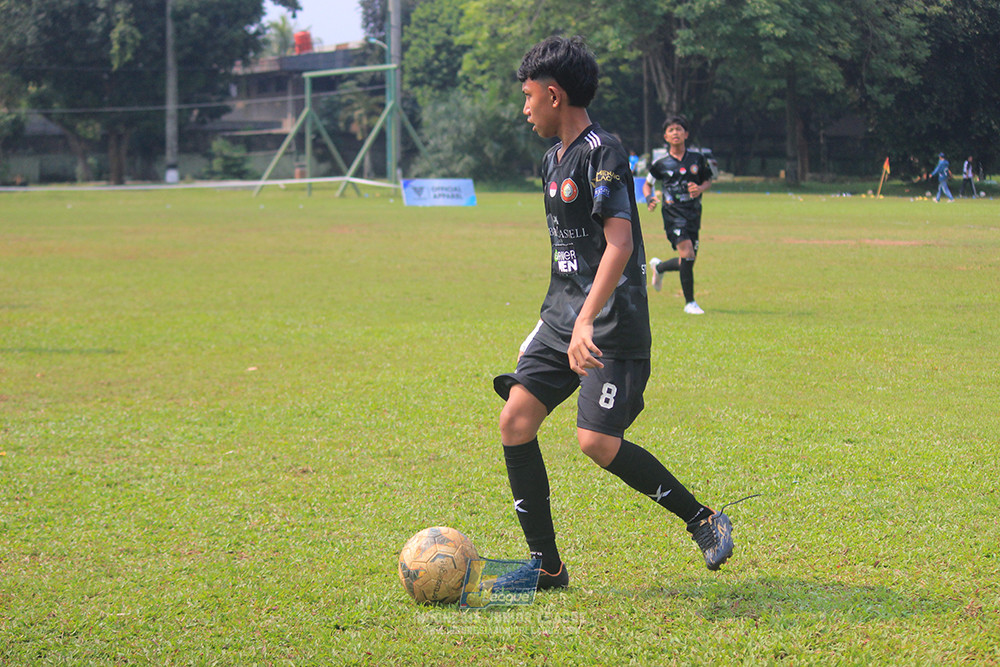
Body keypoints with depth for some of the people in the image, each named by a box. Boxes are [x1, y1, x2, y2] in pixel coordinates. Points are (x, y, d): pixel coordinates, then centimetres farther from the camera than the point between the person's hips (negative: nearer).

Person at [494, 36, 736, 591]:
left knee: (598, 442, -17)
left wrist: (587, 322, -33)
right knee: (516, 419, -3)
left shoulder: (602, 154, -14)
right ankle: (547, 566, 4)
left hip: (611, 325, -9)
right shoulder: (554, 160, 16)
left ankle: (705, 520, 4)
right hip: (562, 318, 9)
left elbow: (619, 244, -23)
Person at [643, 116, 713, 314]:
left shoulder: (697, 159, 5)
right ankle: (690, 302, -12)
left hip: (693, 214, 4)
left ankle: (658, 267, 42)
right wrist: (649, 199, -7)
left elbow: (708, 180, 17)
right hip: (673, 213, -4)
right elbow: (647, 184, 14)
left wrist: (700, 189, -5)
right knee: (687, 253, -21)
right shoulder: (662, 164, 1)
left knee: (688, 261, 9)